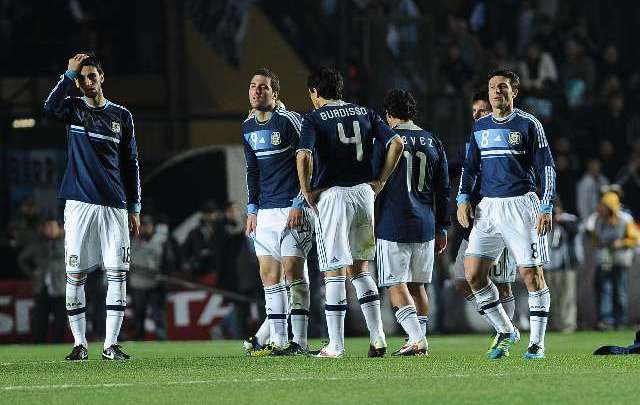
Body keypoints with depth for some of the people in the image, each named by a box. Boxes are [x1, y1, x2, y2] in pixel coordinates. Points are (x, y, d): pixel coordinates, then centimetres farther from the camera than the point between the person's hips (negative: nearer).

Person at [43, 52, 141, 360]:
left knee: (117, 273, -5)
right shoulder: (73, 109, 7)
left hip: (114, 206, 1)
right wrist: (69, 74, -19)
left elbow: (131, 164, 14)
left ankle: (111, 344, -2)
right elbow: (50, 108, -18)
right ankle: (79, 344, 3)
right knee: (75, 274, -3)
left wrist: (134, 208, 10)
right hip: (79, 204, -1)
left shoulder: (121, 116, 11)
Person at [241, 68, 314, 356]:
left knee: (292, 270, -11)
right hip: (266, 211, 7)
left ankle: (299, 342, -9)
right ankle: (278, 340, 7)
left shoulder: (289, 121, -10)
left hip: (292, 208, -7)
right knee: (269, 275, 4)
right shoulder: (248, 127, 13)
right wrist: (252, 210, 17)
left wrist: (299, 205, -14)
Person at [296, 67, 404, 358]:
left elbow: (304, 155, -20)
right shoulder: (365, 113, 11)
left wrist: (307, 191, -8)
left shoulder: (314, 118, -4)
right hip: (364, 192, 5)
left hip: (332, 194, -5)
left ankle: (336, 345, 0)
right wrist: (380, 182, 8)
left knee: (334, 273, 0)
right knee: (359, 268, 16)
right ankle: (377, 338, 7)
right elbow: (396, 143, 3)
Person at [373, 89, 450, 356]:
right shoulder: (433, 143, 11)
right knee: (417, 285, 15)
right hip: (425, 228, 5)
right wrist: (442, 229, 19)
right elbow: (443, 190, 14)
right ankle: (420, 340, 16)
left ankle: (417, 338, -18)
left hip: (392, 225, -5)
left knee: (397, 286, -4)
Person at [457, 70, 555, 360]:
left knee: (531, 274, -6)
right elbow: (470, 166, 20)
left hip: (521, 204, -5)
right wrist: (463, 199, 7)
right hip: (488, 206, 5)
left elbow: (546, 167, -1)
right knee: (473, 274, -4)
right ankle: (505, 332, 12)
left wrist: (546, 208, -8)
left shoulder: (528, 124, -1)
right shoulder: (480, 126, 13)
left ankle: (537, 342, 3)